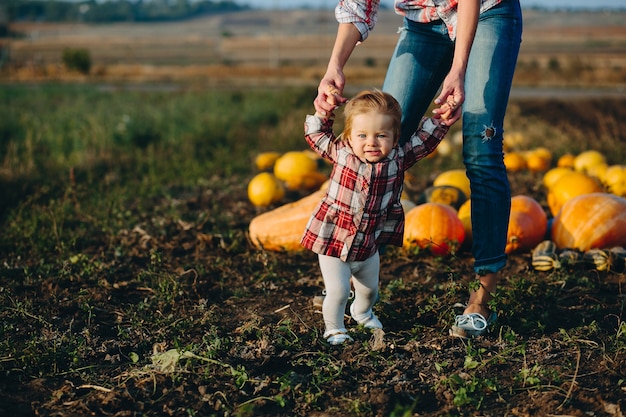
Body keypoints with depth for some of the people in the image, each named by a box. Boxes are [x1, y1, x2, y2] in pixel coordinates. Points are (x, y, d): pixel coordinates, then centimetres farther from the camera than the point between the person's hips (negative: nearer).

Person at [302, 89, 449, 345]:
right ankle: (333, 328, 20)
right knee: (337, 291, -7)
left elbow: (426, 137, -1)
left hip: (369, 246, 3)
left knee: (369, 289, 24)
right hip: (333, 241, -3)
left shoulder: (399, 158, -11)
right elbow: (314, 133, -1)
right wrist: (324, 110, -11)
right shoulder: (340, 153, -14)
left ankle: (362, 313, 55)